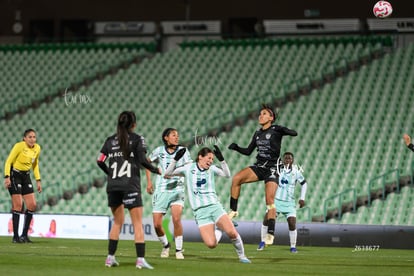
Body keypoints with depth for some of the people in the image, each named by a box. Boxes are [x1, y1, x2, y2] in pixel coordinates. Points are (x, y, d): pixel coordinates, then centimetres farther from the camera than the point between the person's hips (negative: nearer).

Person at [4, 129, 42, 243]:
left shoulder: (37, 148, 4)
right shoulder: (19, 146, -15)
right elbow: (8, 162, -13)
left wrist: (38, 180, 12)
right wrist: (7, 177, -23)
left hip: (26, 176, 7)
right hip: (14, 175, -7)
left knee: (32, 205, 0)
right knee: (18, 205, -12)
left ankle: (24, 235, 10)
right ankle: (15, 236, -6)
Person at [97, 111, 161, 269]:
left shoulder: (110, 140, 10)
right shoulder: (137, 139, -1)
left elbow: (100, 161, 8)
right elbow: (142, 161, -10)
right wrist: (156, 170, 6)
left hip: (113, 185, 4)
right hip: (130, 185, -4)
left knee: (117, 222, 17)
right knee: (137, 223, -2)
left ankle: (110, 258, 14)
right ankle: (140, 259, -11)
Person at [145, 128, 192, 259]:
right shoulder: (159, 151, 3)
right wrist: (149, 181, 13)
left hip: (177, 190, -1)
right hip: (161, 190, 1)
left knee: (176, 218, -22)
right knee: (157, 224, -4)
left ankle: (179, 250, -8)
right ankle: (165, 246, 24)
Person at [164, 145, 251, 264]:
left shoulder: (211, 169, 8)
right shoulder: (188, 168, 6)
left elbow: (227, 175, -8)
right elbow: (168, 173, 5)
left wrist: (221, 159, -19)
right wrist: (176, 159, -7)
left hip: (215, 206, 1)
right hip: (200, 211, -1)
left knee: (232, 232, -23)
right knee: (211, 244, -18)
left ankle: (241, 256, 3)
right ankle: (218, 231, 18)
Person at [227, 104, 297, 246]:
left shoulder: (276, 130, -3)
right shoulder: (257, 133, 15)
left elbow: (294, 133, -15)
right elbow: (248, 151, 20)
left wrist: (283, 130, -32)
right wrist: (236, 148, 3)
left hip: (272, 169, -5)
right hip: (259, 166, 5)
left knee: (270, 201, -14)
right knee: (236, 178, -21)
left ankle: (270, 233, -12)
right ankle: (233, 210, -13)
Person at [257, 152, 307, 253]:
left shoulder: (296, 171, -6)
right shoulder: (278, 169, -7)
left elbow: (304, 183, 7)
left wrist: (302, 198, 2)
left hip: (289, 203, 0)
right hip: (276, 200, 0)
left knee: (292, 223, -12)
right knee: (266, 219, -9)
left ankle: (293, 246, 4)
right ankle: (263, 242, 11)